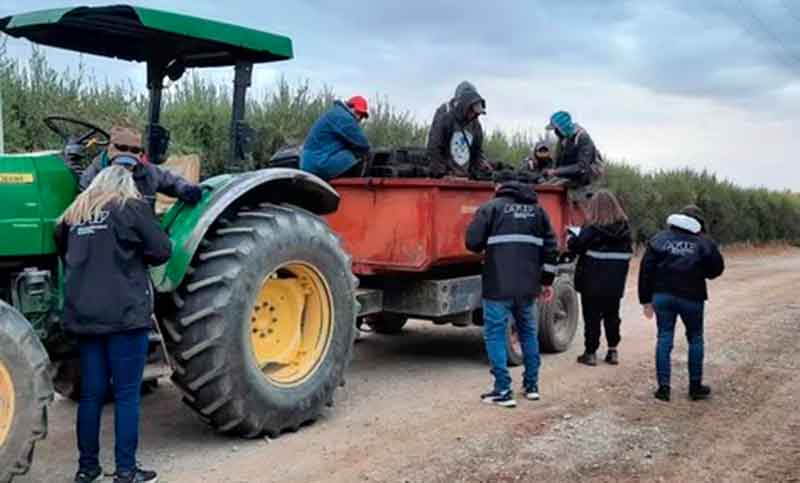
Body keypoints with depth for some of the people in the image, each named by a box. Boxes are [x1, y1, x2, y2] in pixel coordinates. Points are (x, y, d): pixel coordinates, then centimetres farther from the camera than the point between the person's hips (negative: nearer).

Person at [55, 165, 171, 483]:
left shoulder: (75, 213, 14)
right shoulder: (131, 207, -1)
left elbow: (62, 250, 28)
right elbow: (162, 251, -3)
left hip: (83, 315, 5)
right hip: (124, 314, -5)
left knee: (91, 392, 12)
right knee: (126, 394, 0)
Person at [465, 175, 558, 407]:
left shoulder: (491, 207, 1)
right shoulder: (537, 210, 14)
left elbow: (473, 242, -9)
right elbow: (549, 247, 11)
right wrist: (547, 281, 16)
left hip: (498, 286, -5)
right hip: (528, 286, 5)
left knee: (495, 334, 3)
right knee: (528, 332, 20)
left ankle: (503, 391, 0)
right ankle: (532, 386, 26)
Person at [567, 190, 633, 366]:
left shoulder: (592, 228, -15)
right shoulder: (624, 228, 3)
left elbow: (575, 246, -14)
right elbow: (628, 251, 13)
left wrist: (571, 238, 7)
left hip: (593, 283, -5)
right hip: (615, 283, 5)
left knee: (592, 317, 3)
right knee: (612, 316, 17)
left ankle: (590, 353, 7)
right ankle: (613, 351, 21)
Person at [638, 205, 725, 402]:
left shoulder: (658, 239, 5)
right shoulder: (704, 242, 0)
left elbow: (646, 270, 2)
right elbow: (717, 269, 4)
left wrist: (646, 300, 5)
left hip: (662, 295, 1)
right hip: (691, 297, -1)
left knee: (664, 339, 6)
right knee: (695, 339, 14)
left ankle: (663, 387, 3)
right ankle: (695, 386, 18)